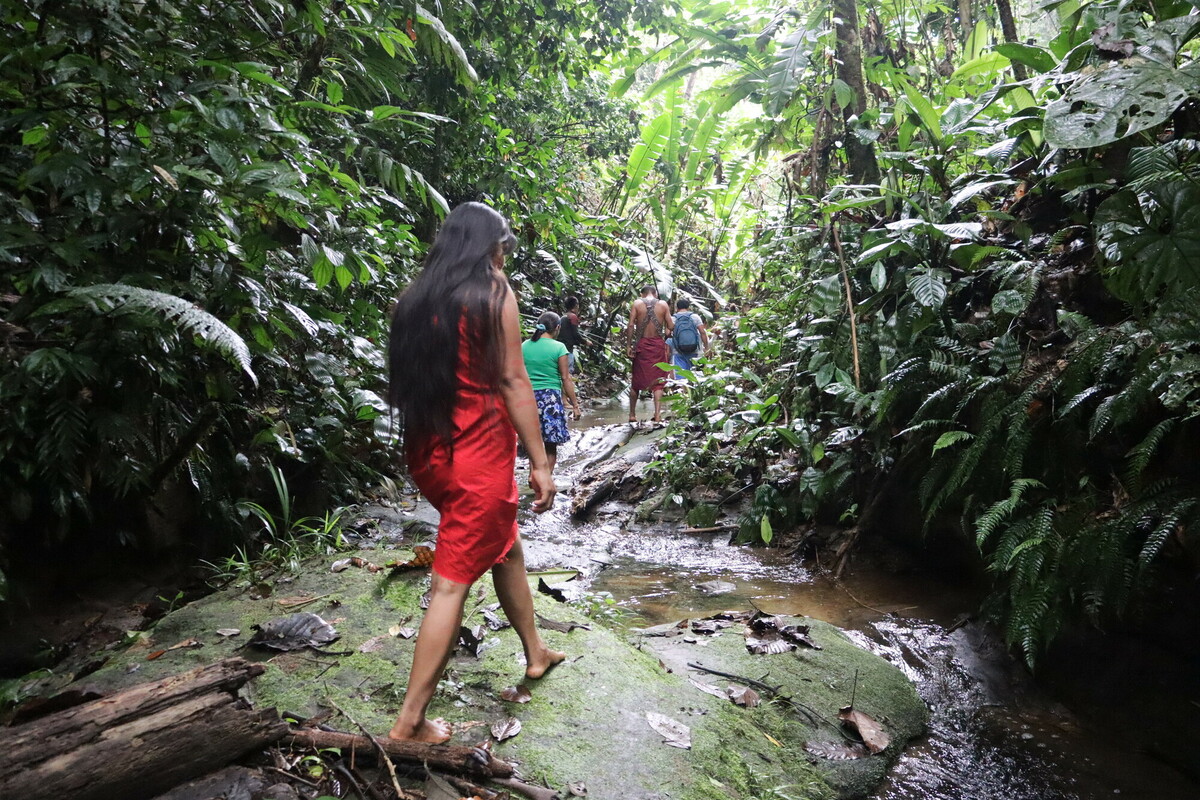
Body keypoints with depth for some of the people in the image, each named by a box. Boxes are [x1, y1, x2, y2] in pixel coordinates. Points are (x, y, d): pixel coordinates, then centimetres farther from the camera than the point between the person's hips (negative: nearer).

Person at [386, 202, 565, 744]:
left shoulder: (416, 297, 10)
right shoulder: (492, 290, -8)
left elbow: (408, 378, 12)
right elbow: (512, 380, -12)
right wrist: (540, 461, -8)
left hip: (427, 453, 7)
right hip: (478, 454, -7)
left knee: (505, 545, 24)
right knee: (453, 580, 0)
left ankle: (536, 653, 39)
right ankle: (411, 720, 7)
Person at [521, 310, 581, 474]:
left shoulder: (525, 346, 5)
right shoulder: (558, 347, -6)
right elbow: (566, 378, -6)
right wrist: (575, 404, 0)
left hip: (529, 397, 4)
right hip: (551, 396, -4)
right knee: (551, 445, 6)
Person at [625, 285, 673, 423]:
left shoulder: (637, 303, 0)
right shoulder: (663, 304, 1)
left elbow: (630, 325, -8)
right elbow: (671, 326, -2)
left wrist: (628, 345, -5)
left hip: (642, 344, 0)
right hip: (658, 344, 0)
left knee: (637, 381, 11)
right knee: (658, 381, 5)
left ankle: (632, 414, 16)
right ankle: (657, 415, -4)